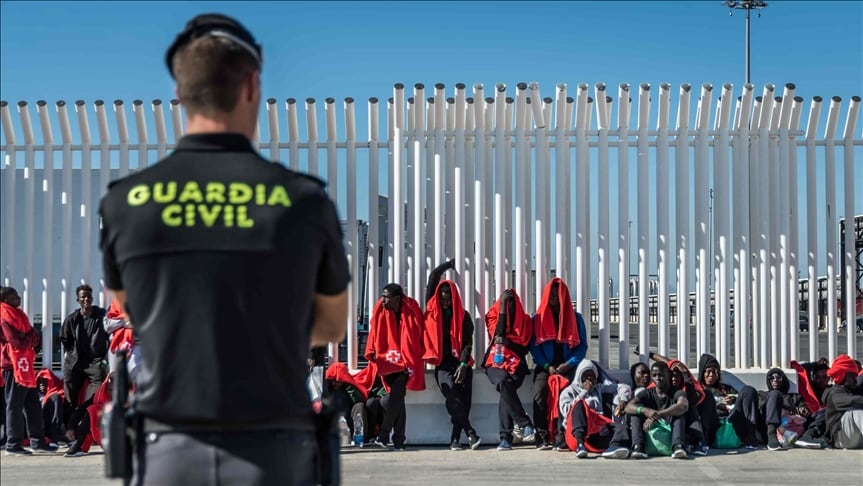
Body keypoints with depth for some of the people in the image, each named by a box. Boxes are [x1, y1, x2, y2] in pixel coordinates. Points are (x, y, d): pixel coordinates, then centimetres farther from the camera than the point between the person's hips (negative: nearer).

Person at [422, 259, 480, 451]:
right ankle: (470, 432, -21)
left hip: (461, 363, 1)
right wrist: (450, 264, 23)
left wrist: (463, 364, -13)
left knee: (463, 400, -10)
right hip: (443, 363, -1)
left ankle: (455, 439, -6)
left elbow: (468, 342, 1)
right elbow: (433, 276, 11)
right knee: (452, 395, -22)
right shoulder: (433, 311, 11)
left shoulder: (463, 316, 10)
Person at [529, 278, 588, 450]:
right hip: (545, 366, 1)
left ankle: (561, 438, -30)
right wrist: (547, 366, -9)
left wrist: (569, 364, -9)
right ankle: (542, 438, -24)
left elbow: (582, 346, 7)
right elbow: (534, 346, 5)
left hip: (568, 366, -1)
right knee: (539, 394, -26)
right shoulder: (538, 318, 12)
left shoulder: (575, 318, 11)